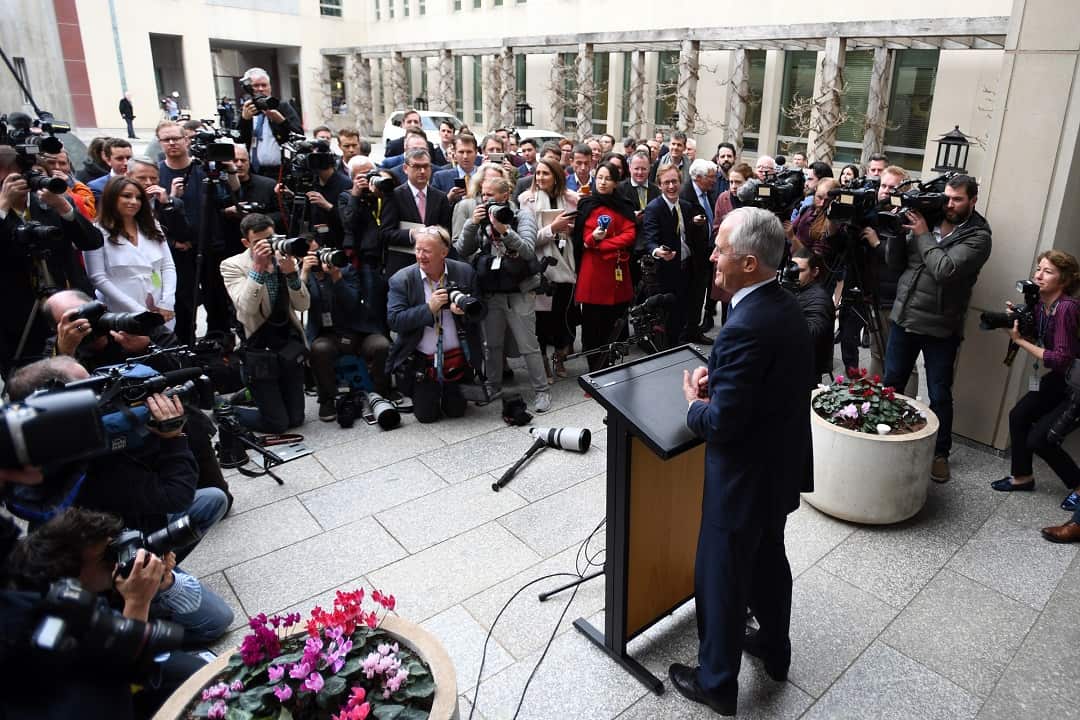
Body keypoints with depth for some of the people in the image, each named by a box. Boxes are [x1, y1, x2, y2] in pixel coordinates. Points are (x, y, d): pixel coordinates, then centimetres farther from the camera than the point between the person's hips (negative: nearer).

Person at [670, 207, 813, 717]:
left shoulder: (745, 328, -30)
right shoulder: (787, 307, -1)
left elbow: (722, 423, -28)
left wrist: (694, 404, -8)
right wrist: (717, 379, -1)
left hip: (744, 477, -9)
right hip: (779, 465, 9)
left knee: (720, 578, 10)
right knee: (768, 561, 27)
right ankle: (774, 651, 48)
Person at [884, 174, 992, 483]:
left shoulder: (978, 236, -8)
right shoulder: (925, 219, 5)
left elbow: (945, 270, -23)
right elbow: (896, 264, 3)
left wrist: (922, 235, -15)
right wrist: (897, 232, -12)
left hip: (940, 329, -4)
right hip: (903, 318, 4)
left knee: (939, 396, 7)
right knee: (890, 384, 15)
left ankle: (940, 453, 21)